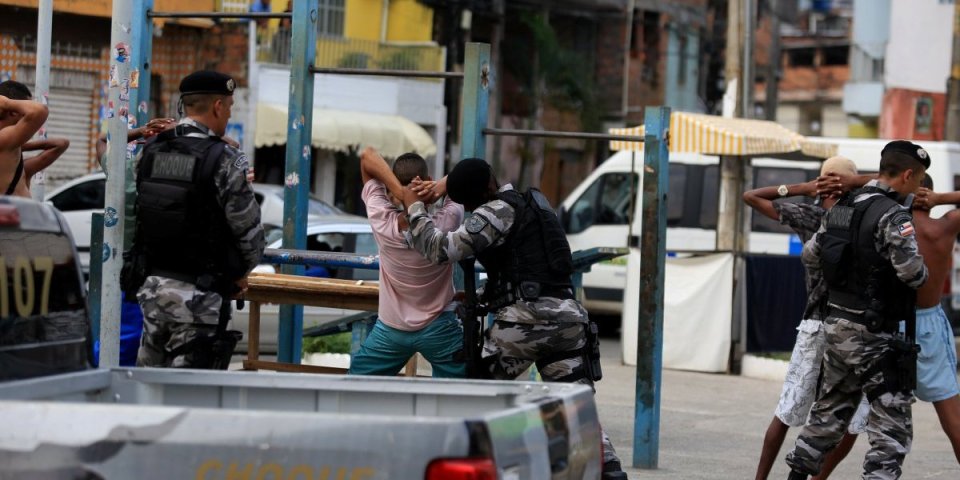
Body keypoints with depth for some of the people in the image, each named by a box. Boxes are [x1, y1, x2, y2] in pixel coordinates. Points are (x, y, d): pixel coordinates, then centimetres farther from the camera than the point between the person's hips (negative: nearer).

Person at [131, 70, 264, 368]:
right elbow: (249, 230, -8)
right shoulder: (225, 161, -14)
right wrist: (240, 272, 9)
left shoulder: (150, 153, 5)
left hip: (153, 284, 6)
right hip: (198, 295, -6)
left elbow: (137, 215, 10)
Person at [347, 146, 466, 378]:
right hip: (438, 329, -1)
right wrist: (438, 188, -26)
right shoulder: (446, 223, -20)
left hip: (391, 330, 1)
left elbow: (367, 155, -14)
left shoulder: (382, 222, -19)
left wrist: (399, 191, -29)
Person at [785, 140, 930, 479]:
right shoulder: (894, 216, -17)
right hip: (874, 333, -8)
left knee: (830, 409, 21)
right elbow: (912, 272, -24)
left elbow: (810, 255, 16)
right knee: (891, 420, -3)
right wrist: (923, 273, -3)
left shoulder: (841, 207, 8)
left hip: (836, 324, 8)